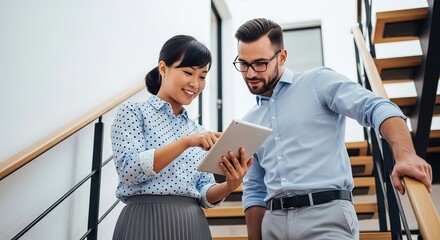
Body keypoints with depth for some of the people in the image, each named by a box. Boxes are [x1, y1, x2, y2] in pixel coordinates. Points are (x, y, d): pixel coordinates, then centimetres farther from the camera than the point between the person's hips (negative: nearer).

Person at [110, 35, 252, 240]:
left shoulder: (199, 131, 12)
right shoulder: (133, 112, -1)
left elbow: (204, 195, 8)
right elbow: (128, 170, -15)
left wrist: (230, 185, -12)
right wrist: (185, 143, -22)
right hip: (147, 223, -5)